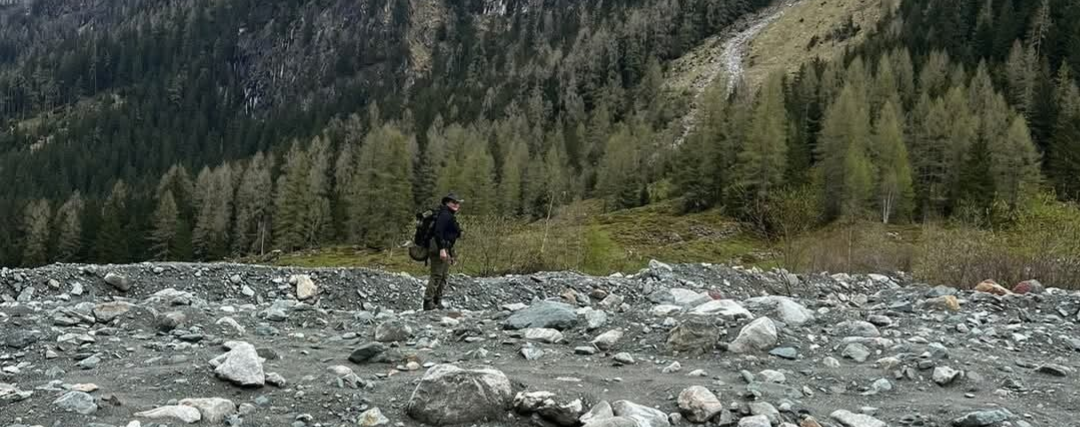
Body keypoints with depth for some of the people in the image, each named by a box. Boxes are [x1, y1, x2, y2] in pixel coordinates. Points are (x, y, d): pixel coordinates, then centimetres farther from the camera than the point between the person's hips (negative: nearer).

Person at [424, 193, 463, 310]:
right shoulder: (445, 214, -10)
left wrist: (450, 255, 26)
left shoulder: (450, 216, 22)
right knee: (437, 275, -12)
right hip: (439, 248, -11)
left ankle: (437, 302, 14)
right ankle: (428, 302, -12)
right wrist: (442, 249, -28)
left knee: (444, 276, 11)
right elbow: (438, 232, -22)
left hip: (445, 249, 11)